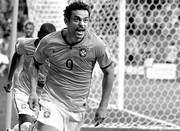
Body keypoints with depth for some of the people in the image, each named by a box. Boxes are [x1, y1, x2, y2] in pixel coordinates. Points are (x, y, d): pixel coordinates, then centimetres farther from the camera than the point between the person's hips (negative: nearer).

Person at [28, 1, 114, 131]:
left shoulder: (97, 45, -13)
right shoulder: (49, 42, -11)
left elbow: (109, 72, 3)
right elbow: (35, 64, 9)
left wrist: (103, 106, 3)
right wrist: (33, 91, -4)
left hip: (77, 108, 1)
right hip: (51, 101, -1)